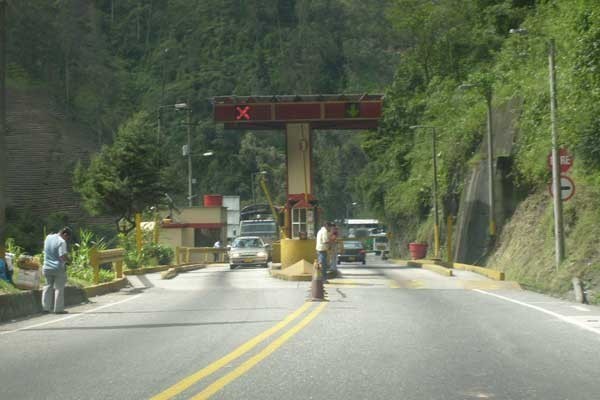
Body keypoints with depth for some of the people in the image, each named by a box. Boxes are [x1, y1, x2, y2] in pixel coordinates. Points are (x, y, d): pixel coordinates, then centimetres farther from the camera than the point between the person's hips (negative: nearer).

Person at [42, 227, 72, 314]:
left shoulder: (48, 237, 6)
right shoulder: (61, 242, -17)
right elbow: (63, 257, -25)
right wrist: (68, 259, -3)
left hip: (47, 268, 6)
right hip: (58, 268, -6)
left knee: (48, 287, 16)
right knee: (59, 288, 3)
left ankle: (46, 307, 17)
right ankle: (58, 309, 4)